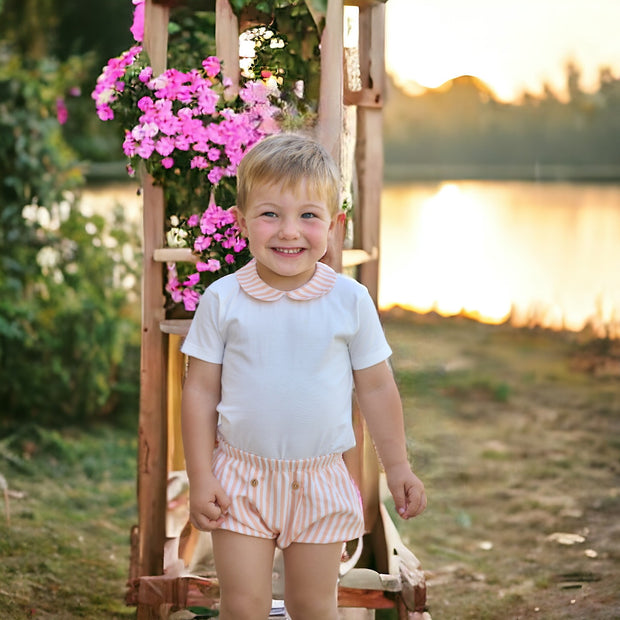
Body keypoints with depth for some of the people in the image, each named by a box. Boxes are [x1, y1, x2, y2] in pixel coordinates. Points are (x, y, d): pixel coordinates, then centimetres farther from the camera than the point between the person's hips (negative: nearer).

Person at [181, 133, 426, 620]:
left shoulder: (350, 300, -5)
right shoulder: (223, 300, -7)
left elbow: (377, 388, 4)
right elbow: (200, 390, -2)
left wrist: (398, 466, 6)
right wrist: (200, 477, -5)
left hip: (320, 482, 1)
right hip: (242, 477, 0)